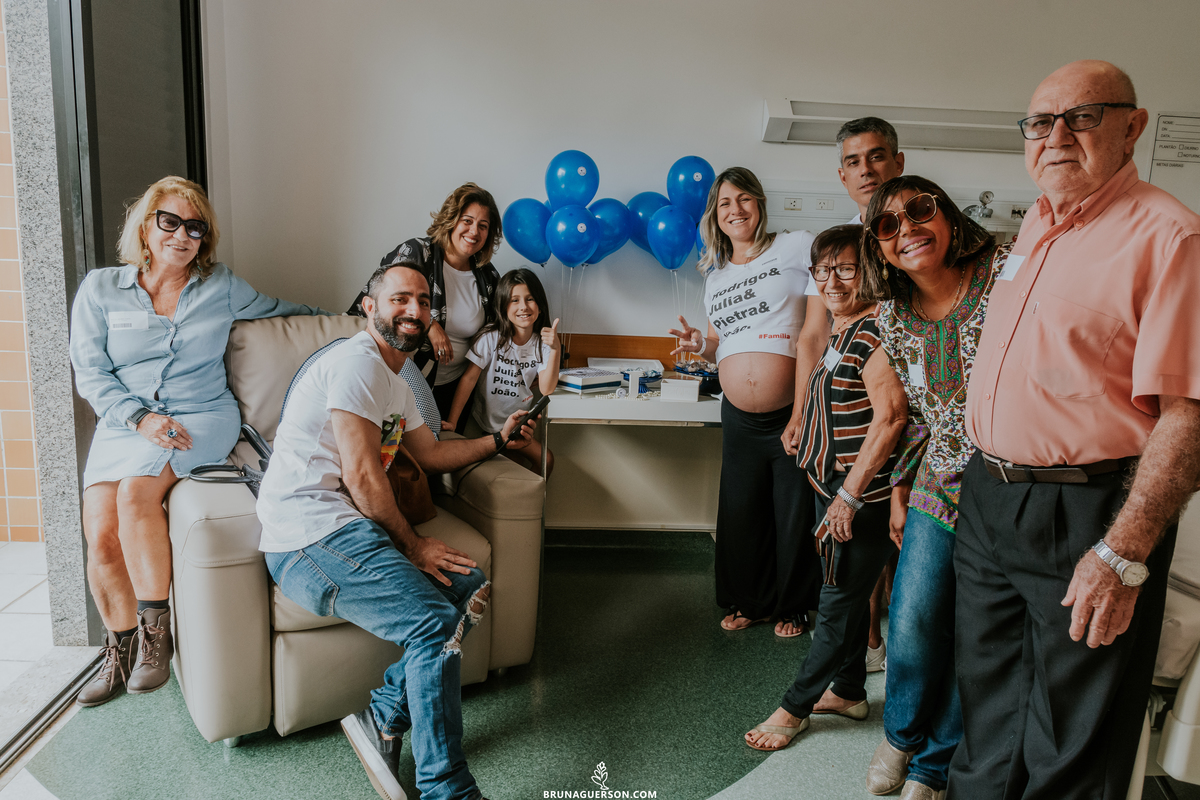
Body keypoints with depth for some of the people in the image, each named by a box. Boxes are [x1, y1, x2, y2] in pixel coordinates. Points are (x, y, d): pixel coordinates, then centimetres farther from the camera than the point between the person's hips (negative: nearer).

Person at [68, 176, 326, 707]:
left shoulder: (221, 287, 10)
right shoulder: (100, 289, 8)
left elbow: (280, 310, 26)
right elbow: (90, 373, 3)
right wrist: (140, 417, -12)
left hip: (202, 418, -2)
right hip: (122, 423, 2)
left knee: (136, 492, -30)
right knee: (100, 538, -15)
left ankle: (155, 631, -16)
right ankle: (120, 652, 9)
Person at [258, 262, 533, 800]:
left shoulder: (394, 382, 23)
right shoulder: (358, 363, -10)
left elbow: (432, 453, 32)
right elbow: (361, 474, -17)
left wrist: (498, 439, 23)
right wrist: (411, 545, -9)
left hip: (348, 529, 10)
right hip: (309, 537, -10)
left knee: (473, 588, 1)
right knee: (436, 623, -24)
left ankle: (383, 719, 2)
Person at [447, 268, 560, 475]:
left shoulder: (542, 342, -5)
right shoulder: (491, 337, -17)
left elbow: (546, 389, -16)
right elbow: (469, 378, -17)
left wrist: (555, 349, -28)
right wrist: (451, 422, -22)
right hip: (491, 421, -4)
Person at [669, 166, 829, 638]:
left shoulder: (797, 248, -4)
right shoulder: (715, 275, 14)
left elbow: (817, 334, -12)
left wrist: (804, 410, -18)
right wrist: (701, 344, 0)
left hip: (792, 415, -5)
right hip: (739, 419, 5)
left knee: (794, 515, 7)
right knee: (739, 514, 13)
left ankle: (790, 607, 28)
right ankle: (747, 603, 33)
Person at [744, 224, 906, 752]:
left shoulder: (874, 332, -19)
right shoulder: (843, 332, 11)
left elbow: (891, 414, -25)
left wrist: (851, 494, -23)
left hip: (863, 495, -10)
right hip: (834, 488, 10)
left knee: (839, 602, 4)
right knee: (846, 594, 20)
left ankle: (795, 708, 15)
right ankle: (848, 691, 36)